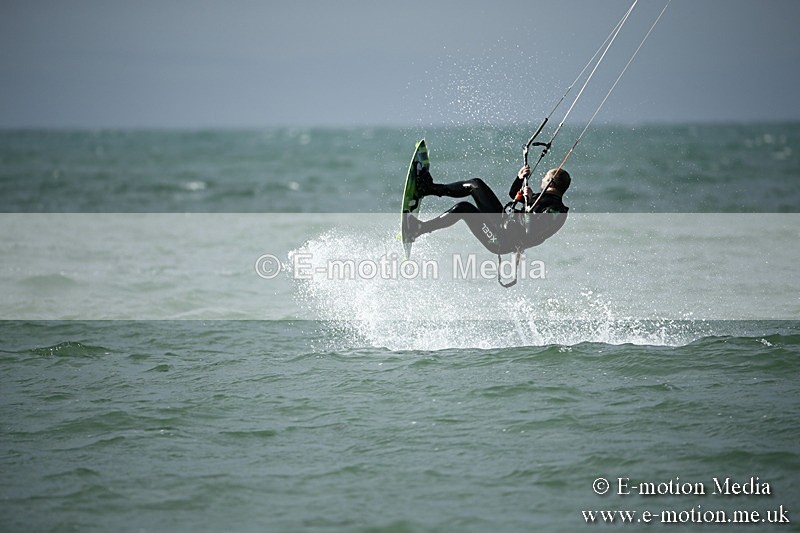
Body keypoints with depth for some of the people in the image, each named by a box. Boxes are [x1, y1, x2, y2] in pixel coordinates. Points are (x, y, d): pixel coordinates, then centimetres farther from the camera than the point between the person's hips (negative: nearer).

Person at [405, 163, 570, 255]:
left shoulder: (555, 211, -19)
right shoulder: (544, 197, 11)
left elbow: (531, 232, -32)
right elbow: (514, 194, 24)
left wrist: (529, 204, -31)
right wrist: (520, 178, 6)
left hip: (501, 241, -10)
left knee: (464, 208, -20)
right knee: (476, 184, 8)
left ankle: (419, 229, -10)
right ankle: (428, 188, 15)